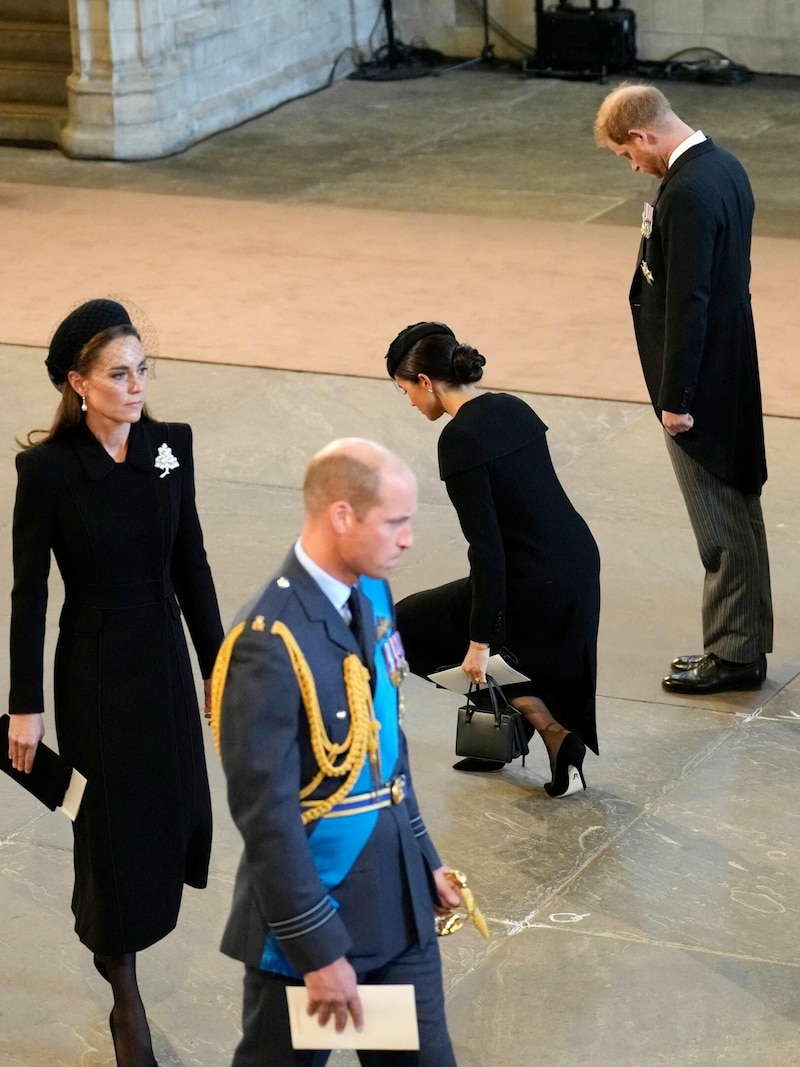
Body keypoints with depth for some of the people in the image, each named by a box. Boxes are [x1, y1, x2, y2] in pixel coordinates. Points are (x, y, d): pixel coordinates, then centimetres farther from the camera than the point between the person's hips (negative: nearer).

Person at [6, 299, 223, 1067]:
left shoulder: (170, 446, -5)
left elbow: (190, 564, 4)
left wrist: (218, 668, 7)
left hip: (164, 657, 4)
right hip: (93, 668, -4)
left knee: (175, 813, 12)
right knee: (115, 827, 4)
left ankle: (103, 922, 44)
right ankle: (125, 1003, 20)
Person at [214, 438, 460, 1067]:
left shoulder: (371, 595, 1)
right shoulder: (270, 643, -24)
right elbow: (266, 815, -22)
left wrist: (423, 856, 17)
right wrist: (319, 949, -19)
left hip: (397, 899, 7)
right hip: (313, 908, -7)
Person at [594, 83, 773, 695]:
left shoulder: (688, 193, -23)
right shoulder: (724, 167, 7)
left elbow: (687, 302, -24)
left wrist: (675, 398, -18)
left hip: (702, 381, -10)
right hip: (732, 369, 10)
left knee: (721, 523, 0)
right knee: (737, 511, 17)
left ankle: (734, 654, 10)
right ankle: (744, 641, 27)